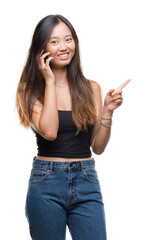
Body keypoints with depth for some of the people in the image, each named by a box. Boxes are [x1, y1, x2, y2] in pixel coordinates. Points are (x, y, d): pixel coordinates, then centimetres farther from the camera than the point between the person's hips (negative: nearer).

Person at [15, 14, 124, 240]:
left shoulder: (90, 88, 7)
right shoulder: (29, 90, 0)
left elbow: (98, 147, 9)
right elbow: (49, 131, -18)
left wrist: (107, 111, -6)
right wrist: (50, 81, -10)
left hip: (86, 182, 2)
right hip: (46, 183, -2)